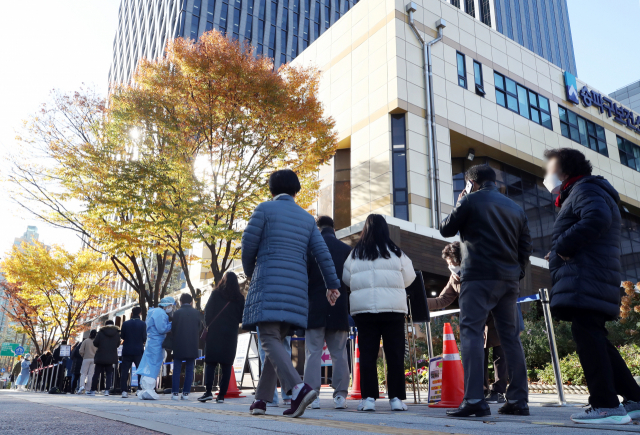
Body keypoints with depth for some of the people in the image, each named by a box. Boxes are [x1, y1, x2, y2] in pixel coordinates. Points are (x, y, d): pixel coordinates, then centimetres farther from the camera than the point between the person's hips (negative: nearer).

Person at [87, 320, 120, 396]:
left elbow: (95, 343, -3)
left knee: (96, 374, 8)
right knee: (109, 374, 7)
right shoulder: (117, 333, 2)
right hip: (111, 357, 1)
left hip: (101, 356, -1)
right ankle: (107, 390, -2)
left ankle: (93, 390, 10)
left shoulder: (101, 332, -3)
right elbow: (118, 344, 6)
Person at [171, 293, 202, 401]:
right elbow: (200, 328, 5)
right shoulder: (196, 313, 1)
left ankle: (175, 393, 2)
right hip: (192, 346, 2)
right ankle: (186, 393, 6)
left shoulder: (177, 313, -5)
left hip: (179, 345, -1)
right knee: (189, 370, 7)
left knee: (177, 369, 5)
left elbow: (173, 330, -2)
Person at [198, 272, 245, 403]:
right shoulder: (239, 298, 4)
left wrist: (208, 326, 8)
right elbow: (242, 318, 6)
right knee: (227, 365, 4)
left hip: (215, 333, -1)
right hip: (231, 335, 1)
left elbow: (207, 312, -3)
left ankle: (208, 392, -9)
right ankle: (221, 395, 1)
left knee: (210, 363, 3)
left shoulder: (216, 294, 0)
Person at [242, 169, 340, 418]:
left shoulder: (264, 208, 3)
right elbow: (322, 253, 9)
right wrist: (332, 285, 15)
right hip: (296, 286, 5)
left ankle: (298, 388, -29)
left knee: (270, 340, -10)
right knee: (276, 340, 11)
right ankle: (262, 398, 11)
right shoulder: (307, 217, 16)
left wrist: (250, 272, 16)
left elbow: (248, 243, -1)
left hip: (269, 283, -5)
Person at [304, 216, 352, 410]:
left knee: (313, 352, 3)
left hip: (315, 308, -2)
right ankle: (340, 395, 5)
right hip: (340, 309, 2)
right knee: (339, 353, 7)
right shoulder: (347, 249, 8)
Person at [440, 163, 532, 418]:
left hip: (479, 277, -6)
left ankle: (474, 400, -17)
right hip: (509, 281, 6)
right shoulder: (515, 208, 18)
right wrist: (517, 272, 19)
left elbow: (446, 230, 7)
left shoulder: (471, 200, 1)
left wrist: (458, 206, 20)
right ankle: (518, 400, 13)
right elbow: (525, 246, 16)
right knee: (511, 337, 10)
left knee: (471, 333, -9)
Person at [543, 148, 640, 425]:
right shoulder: (577, 194, 29)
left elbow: (597, 218, -23)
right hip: (590, 282, 11)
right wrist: (562, 251, 12)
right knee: (595, 340, 12)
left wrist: (562, 247, -15)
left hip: (585, 282, -11)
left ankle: (606, 406, -14)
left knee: (587, 337, -13)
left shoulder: (585, 189, -2)